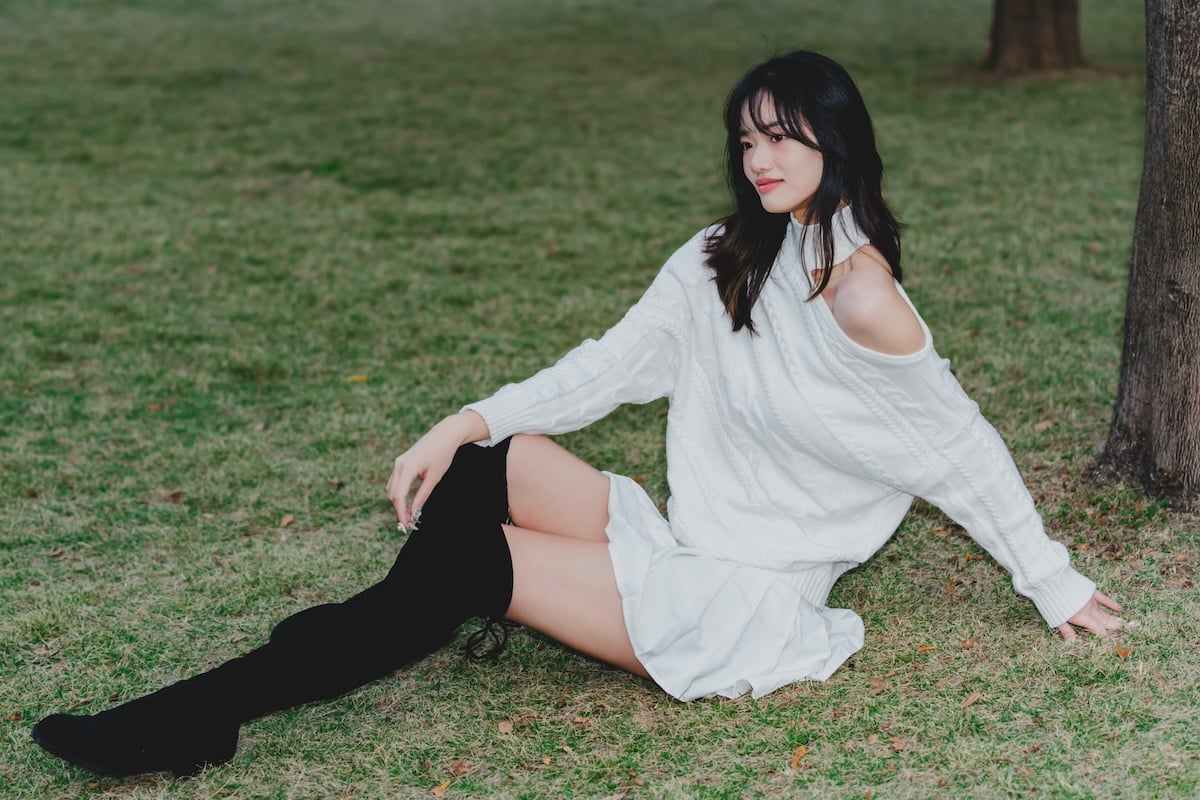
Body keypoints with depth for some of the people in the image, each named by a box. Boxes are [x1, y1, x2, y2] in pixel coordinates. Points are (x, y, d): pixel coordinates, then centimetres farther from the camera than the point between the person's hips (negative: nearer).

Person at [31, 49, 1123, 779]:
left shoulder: (859, 296, -16)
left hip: (752, 605, -7)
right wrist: (466, 423, -8)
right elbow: (610, 365, 3)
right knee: (484, 467, -14)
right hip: (686, 544, 7)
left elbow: (964, 450, -8)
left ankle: (202, 717, -17)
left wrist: (1055, 583, -2)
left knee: (476, 558, -19)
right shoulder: (722, 262, 7)